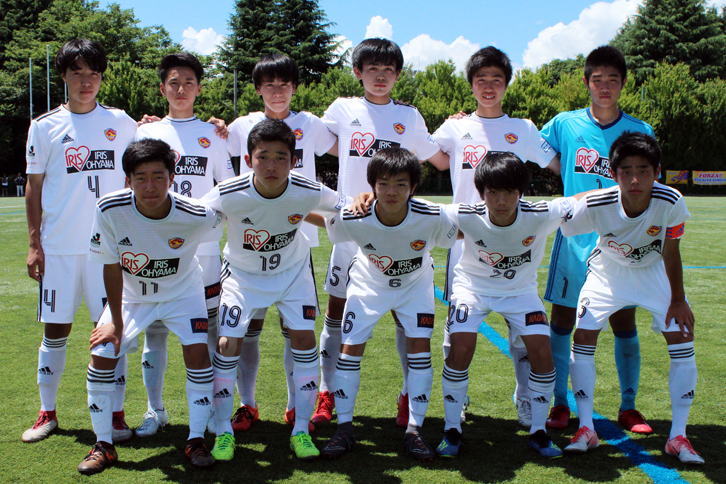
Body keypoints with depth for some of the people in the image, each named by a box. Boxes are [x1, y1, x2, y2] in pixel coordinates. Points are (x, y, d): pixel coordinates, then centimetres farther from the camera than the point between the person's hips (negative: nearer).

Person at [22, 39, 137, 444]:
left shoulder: (121, 123, 7)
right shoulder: (45, 126, 6)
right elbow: (34, 188, 7)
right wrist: (34, 242, 2)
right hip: (58, 245, 0)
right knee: (56, 330, 6)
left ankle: (115, 414, 10)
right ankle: (48, 413, 19)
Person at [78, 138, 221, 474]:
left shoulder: (195, 216, -31)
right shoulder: (110, 210, -28)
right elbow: (111, 266, -16)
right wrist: (116, 322, -11)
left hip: (182, 292, -1)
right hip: (130, 294, 1)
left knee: (198, 353, -17)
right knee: (101, 356, -8)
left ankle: (196, 441, 2)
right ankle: (103, 446, 9)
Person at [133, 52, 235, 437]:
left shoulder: (212, 135, 9)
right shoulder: (146, 133, 9)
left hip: (202, 248, -1)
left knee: (208, 328, 3)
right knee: (154, 329, 4)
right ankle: (155, 410, 17)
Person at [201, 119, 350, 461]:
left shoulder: (308, 193, -27)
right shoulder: (227, 195, -30)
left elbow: (346, 206, -7)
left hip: (293, 269, 1)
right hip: (242, 272, -1)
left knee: (304, 339, -10)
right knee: (228, 343, -10)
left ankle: (301, 430, 5)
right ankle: (224, 431, 8)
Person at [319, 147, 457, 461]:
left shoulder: (432, 218, -32)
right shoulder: (353, 220, -33)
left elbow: (453, 236, -8)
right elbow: (327, 225, -9)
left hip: (415, 284, 0)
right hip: (368, 283, 0)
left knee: (420, 345, -11)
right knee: (349, 348, -6)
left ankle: (414, 430, 2)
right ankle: (344, 429, 8)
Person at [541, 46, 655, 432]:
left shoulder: (640, 132, 2)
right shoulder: (564, 124, 1)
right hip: (574, 239, 0)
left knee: (624, 323, 5)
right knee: (562, 319, 2)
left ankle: (628, 407, 18)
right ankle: (559, 404, 15)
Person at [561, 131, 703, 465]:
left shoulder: (670, 202, -31)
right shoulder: (595, 206, -33)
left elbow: (671, 253, -16)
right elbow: (560, 231, -16)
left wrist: (678, 300, -9)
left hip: (653, 271, 0)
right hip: (608, 271, 0)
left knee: (682, 339, -10)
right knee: (583, 337, -11)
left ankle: (678, 437, 1)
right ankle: (586, 429, 2)